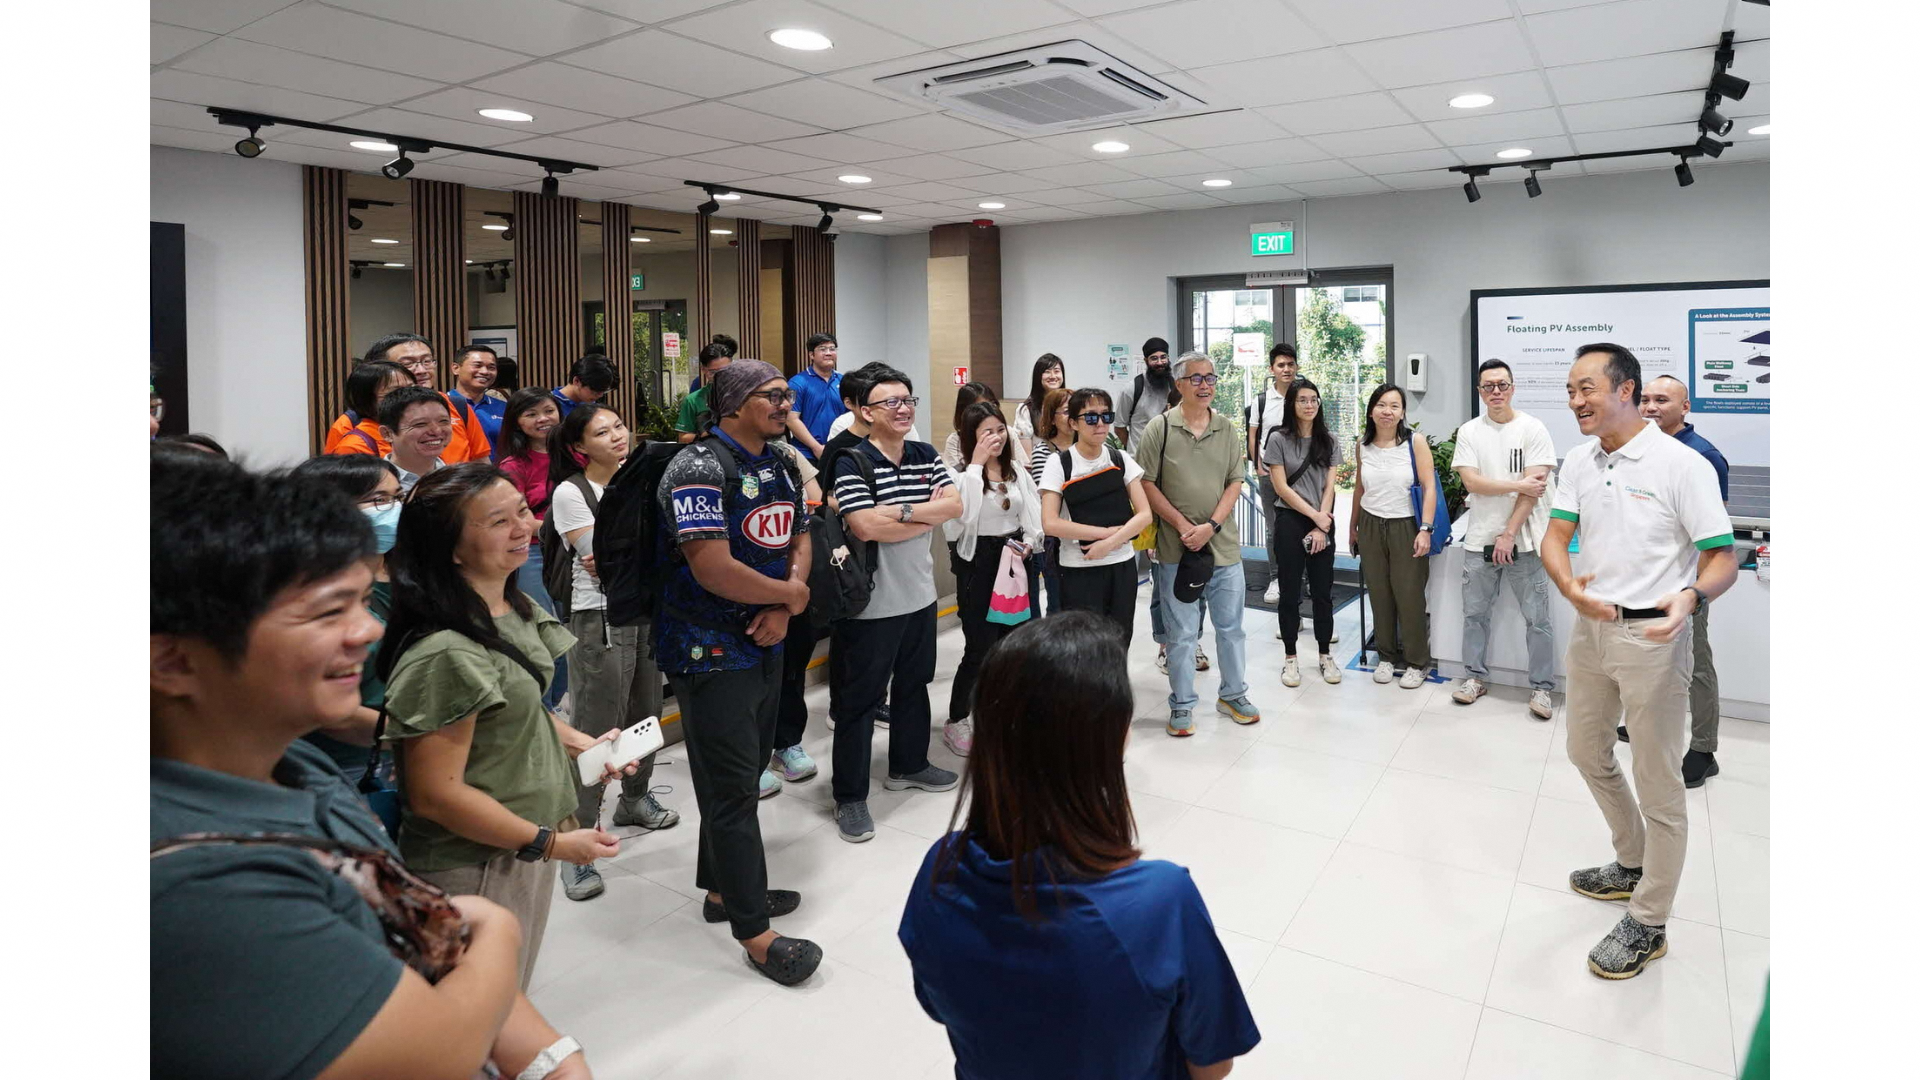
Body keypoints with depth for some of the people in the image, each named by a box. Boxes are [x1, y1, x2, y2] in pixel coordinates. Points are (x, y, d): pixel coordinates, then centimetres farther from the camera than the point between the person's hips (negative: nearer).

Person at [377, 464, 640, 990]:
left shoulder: (518, 609, 0)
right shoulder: (445, 654, -28)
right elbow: (435, 794, -25)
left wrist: (579, 742, 2)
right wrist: (549, 843, -18)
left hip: (527, 847, 8)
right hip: (474, 866, -8)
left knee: (513, 996, 26)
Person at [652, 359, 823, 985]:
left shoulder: (780, 464, 9)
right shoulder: (700, 469, -19)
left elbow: (799, 539, 12)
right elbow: (713, 569, -27)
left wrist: (782, 611, -7)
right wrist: (789, 595, -12)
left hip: (765, 644, 9)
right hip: (710, 652, -9)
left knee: (745, 771, 19)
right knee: (733, 787, -1)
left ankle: (722, 887, 37)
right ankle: (754, 931, 10)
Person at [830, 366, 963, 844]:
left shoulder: (927, 457, 7)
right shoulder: (851, 463, -14)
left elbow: (954, 505, -4)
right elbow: (866, 526, -24)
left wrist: (901, 512, -17)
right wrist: (927, 512, -13)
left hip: (921, 595, 7)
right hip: (872, 603, -7)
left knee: (914, 684, 21)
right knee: (861, 697, 1)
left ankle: (909, 765, 40)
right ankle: (849, 796, 12)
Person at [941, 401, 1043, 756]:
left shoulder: (1017, 472, 8)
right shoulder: (961, 473, -11)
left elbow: (1034, 515, 11)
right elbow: (962, 514, -29)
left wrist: (1028, 543, -7)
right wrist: (976, 464, -25)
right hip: (979, 563, -5)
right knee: (981, 649, -3)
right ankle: (956, 722, 14)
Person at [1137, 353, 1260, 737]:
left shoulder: (1226, 428, 4)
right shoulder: (1159, 428, -5)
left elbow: (1235, 482, 3)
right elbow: (1146, 484, -6)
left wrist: (1211, 525, -11)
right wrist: (1183, 525, -14)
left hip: (1225, 545, 3)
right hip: (1177, 549, -3)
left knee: (1231, 627, 14)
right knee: (1181, 633, 6)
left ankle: (1233, 695, 32)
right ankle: (1181, 705, 20)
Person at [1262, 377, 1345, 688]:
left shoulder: (1328, 441, 7)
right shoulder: (1278, 439, -3)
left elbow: (1329, 487, 3)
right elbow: (1281, 487, -7)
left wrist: (1322, 527, -6)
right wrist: (1314, 515, -10)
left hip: (1323, 523, 3)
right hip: (1290, 521, -3)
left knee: (1323, 591, 7)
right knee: (1290, 592, 4)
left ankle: (1326, 656, 18)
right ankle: (1291, 658, 13)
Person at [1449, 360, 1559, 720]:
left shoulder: (1533, 429, -4)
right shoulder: (1469, 432, 4)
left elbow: (1534, 488, -9)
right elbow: (1471, 482, -5)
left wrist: (1508, 534, -13)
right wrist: (1519, 485, -12)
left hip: (1523, 539, -2)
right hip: (1480, 538, 3)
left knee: (1537, 618, 2)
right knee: (1476, 613, 10)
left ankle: (1541, 687, 12)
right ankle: (1475, 676, 23)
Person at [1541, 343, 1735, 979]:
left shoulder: (1682, 466, -15)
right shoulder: (1579, 462, 4)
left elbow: (1722, 558, -15)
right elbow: (1555, 538, 0)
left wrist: (1692, 596, -36)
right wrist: (1570, 587, -21)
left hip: (1652, 636, -7)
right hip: (1591, 626, 7)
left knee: (1658, 786, 4)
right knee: (1586, 753, 22)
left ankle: (1647, 924, 18)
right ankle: (1633, 863, 45)